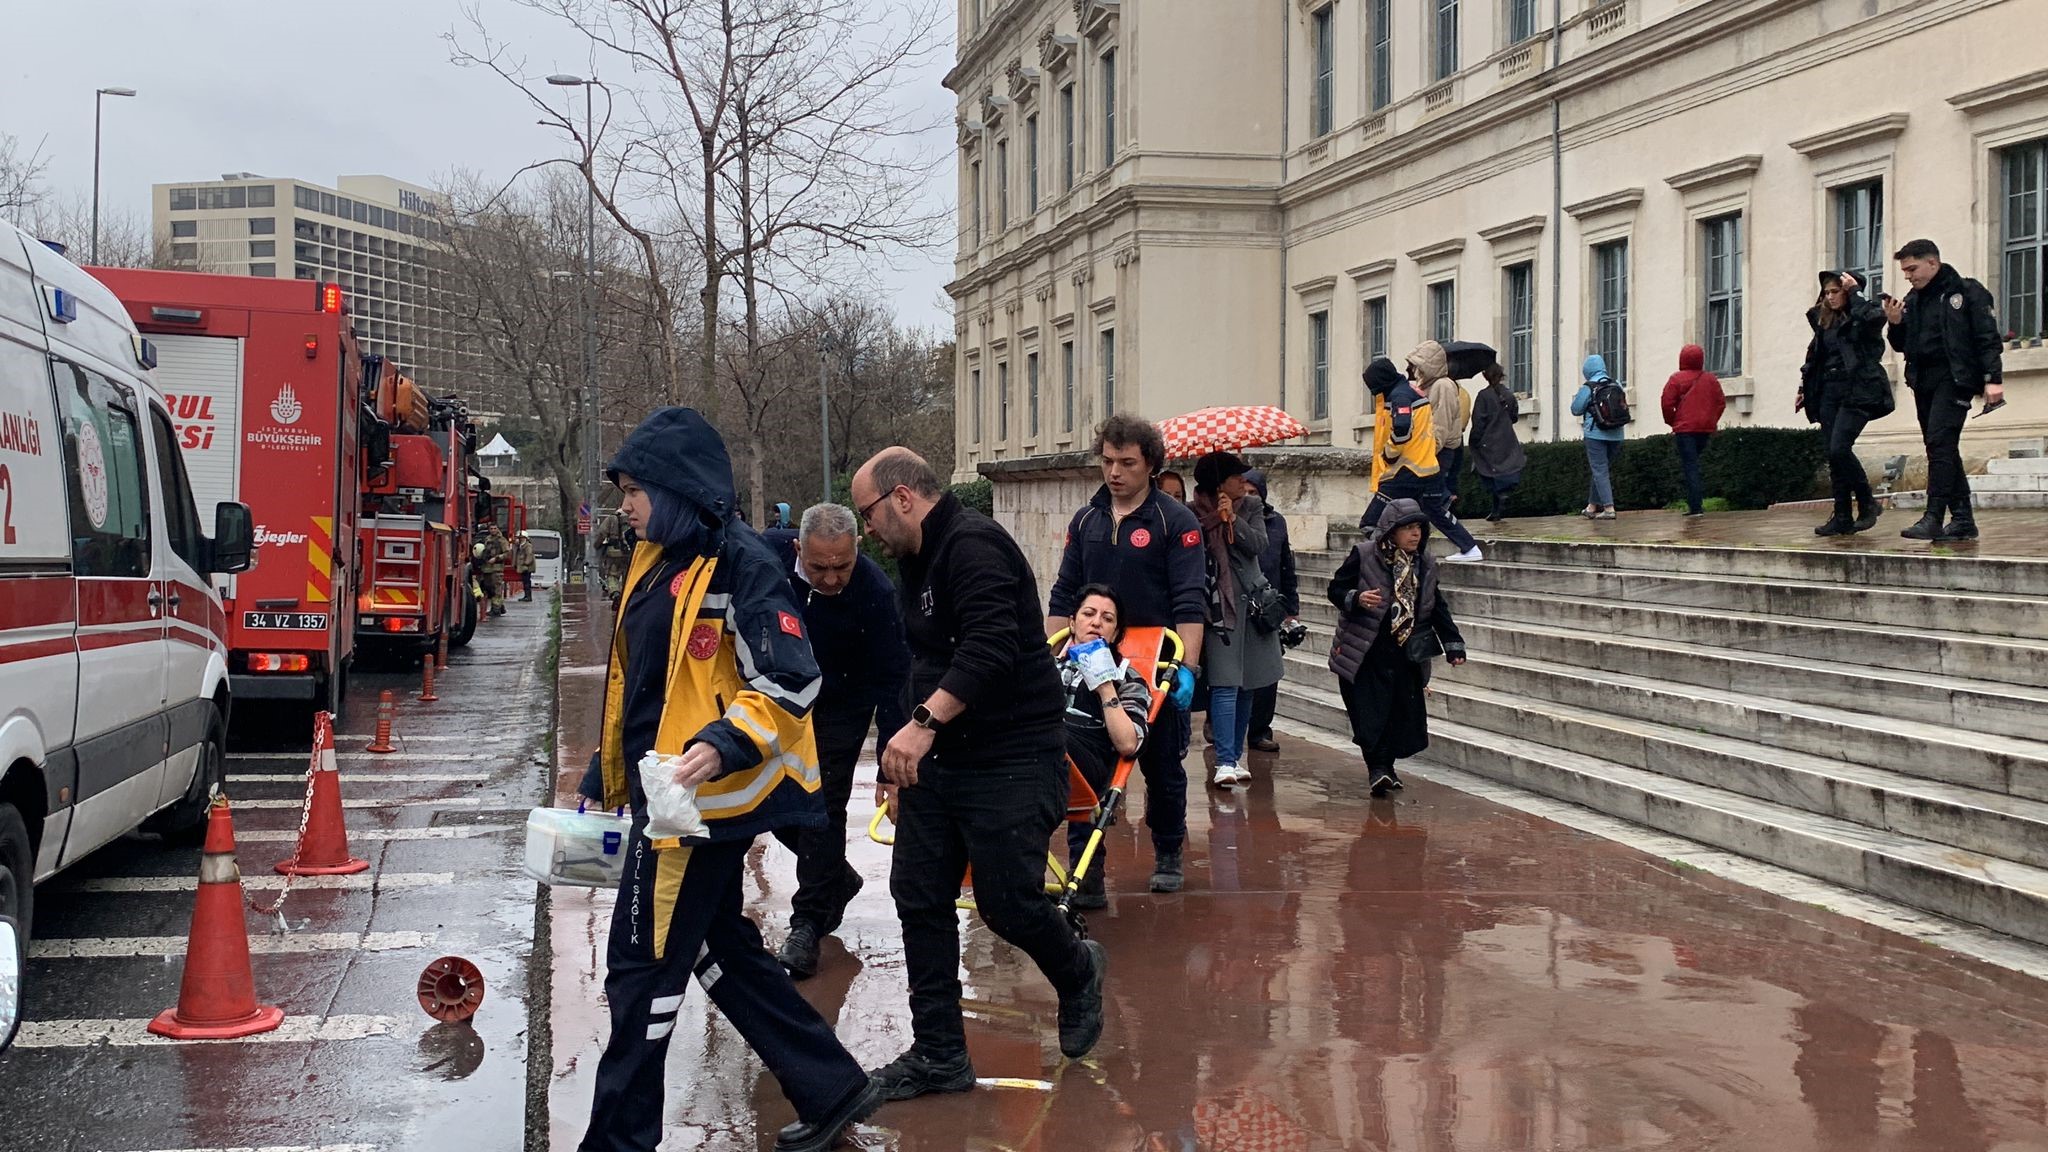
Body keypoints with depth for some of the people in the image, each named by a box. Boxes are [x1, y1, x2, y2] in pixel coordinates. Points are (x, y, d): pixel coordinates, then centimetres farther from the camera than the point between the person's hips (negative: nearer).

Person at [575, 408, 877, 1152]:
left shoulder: (739, 564, -15)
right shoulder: (659, 562, 13)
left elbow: (791, 680, -20)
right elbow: (634, 685, 20)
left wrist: (722, 746, -32)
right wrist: (604, 781, 21)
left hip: (703, 797, -10)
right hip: (667, 792, 10)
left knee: (644, 965, -2)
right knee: (720, 949, 16)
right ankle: (831, 1088, 26)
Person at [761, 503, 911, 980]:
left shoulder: (875, 591, -31)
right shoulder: (765, 552, -24)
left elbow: (891, 680, -25)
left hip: (841, 708, -4)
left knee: (822, 807, -7)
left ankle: (808, 925, 3)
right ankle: (837, 878, 30)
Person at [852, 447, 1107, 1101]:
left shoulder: (974, 545, -17)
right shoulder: (916, 563, 15)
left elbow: (990, 646, -31)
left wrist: (925, 721, -36)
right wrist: (903, 756, 22)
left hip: (1012, 759, -10)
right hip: (938, 756, 10)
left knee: (1007, 903, -5)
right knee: (919, 899, 6)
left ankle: (1078, 973, 28)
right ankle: (939, 1057, 15)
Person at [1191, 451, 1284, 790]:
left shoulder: (1251, 506, 8)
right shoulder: (1195, 514, -4)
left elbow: (1258, 545, -5)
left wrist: (1232, 517, -13)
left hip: (1252, 602, 5)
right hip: (1217, 605, -5)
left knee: (1247, 685, 9)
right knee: (1225, 683, -13)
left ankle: (1235, 755, 20)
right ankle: (1225, 761, -14)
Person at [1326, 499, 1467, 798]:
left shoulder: (1425, 565, 8)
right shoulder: (1364, 555, -8)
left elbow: (1438, 608, 13)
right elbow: (1336, 589, -5)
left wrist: (1453, 645, 7)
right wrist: (1357, 599, -26)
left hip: (1404, 655, 5)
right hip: (1364, 653, -5)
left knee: (1402, 712, 3)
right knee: (1370, 711, -11)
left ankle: (1386, 767, 15)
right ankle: (1378, 768, -8)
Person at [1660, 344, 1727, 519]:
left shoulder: (1676, 379, -5)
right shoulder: (1711, 379, 8)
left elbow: (1667, 403, -10)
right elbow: (1721, 402, 7)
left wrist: (1671, 422, 4)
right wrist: (1712, 421, 15)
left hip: (1684, 428, -4)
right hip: (1705, 428, 4)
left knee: (1690, 466, -4)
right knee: (1693, 463, 20)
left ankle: (1696, 506, -11)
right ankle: (1697, 500, 11)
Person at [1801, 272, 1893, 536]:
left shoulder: (1862, 317, -1)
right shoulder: (1824, 321, 16)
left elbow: (1873, 317, -26)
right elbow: (1815, 356, 22)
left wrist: (1855, 291, -13)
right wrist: (1805, 390, 18)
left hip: (1857, 392, -7)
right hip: (1828, 393, 7)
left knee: (1839, 449, -18)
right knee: (1833, 455, 2)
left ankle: (1867, 504, -1)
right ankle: (1842, 517, 6)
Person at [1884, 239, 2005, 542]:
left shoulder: (1967, 292, -3)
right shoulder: (1913, 300, 17)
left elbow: (1988, 337, -8)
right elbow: (1901, 345, 21)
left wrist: (1993, 378, -16)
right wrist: (1894, 324, 1)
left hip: (1954, 378, -8)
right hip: (1923, 381, 8)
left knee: (1940, 442, -17)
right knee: (1943, 449, 8)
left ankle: (1933, 519, -21)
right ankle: (1963, 519, 13)